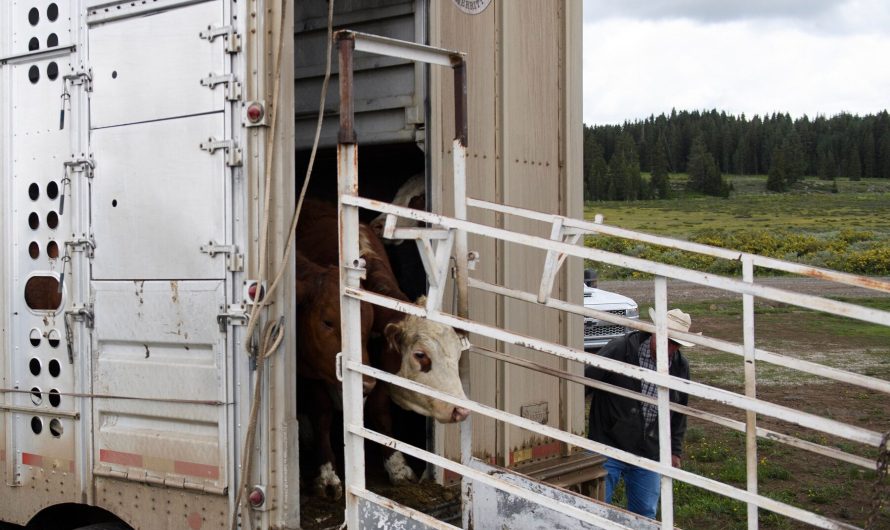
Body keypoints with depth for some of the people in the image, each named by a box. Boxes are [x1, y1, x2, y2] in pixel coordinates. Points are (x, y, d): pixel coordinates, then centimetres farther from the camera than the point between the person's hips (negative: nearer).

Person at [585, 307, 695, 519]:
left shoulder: (680, 367, 4)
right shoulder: (620, 349, -15)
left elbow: (679, 412, 16)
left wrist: (675, 450, 15)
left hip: (648, 454, 5)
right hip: (608, 447, -4)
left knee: (646, 515, 12)